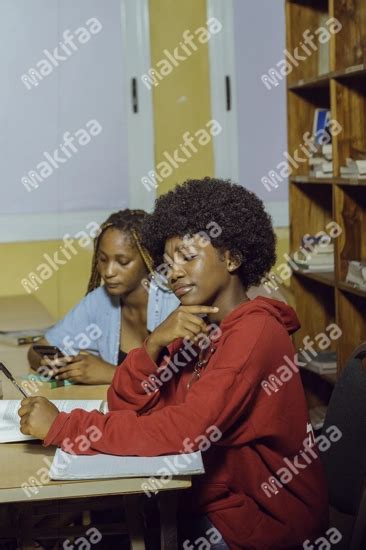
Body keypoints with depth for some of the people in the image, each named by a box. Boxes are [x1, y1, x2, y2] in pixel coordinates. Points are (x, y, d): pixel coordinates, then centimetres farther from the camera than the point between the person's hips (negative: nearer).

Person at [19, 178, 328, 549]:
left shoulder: (255, 332, -21)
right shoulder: (198, 328, 5)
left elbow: (184, 431, -30)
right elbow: (125, 406, 1)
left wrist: (60, 426, -25)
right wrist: (155, 344, -17)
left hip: (263, 519, -6)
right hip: (213, 499, 7)